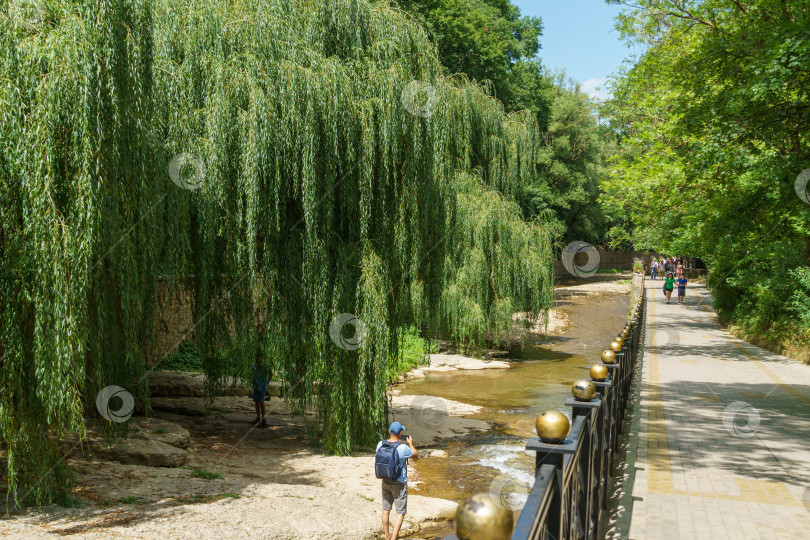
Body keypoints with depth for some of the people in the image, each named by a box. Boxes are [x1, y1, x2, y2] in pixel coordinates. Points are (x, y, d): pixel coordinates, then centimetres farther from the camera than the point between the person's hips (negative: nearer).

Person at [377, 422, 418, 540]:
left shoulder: (381, 444, -10)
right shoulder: (403, 448, -23)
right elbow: (416, 455, -4)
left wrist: (393, 439, 14)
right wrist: (410, 443, 12)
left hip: (385, 481, 5)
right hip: (399, 483, -5)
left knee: (386, 509, 18)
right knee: (400, 512, 5)